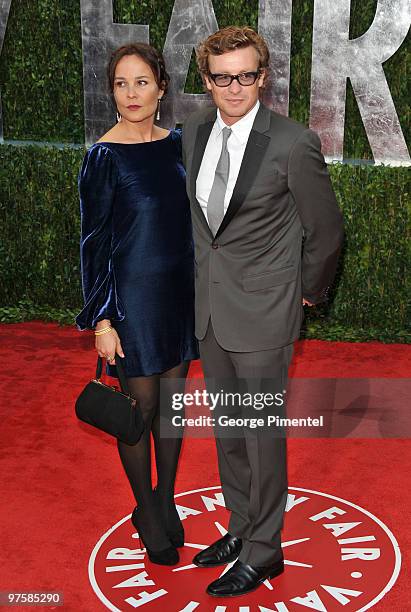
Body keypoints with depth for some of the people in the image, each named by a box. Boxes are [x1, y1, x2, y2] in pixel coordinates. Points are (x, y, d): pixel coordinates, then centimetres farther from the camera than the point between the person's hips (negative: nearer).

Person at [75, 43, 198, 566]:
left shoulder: (176, 144, 4)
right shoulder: (104, 157, -12)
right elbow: (93, 243, -10)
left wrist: (202, 286, 13)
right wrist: (101, 321, -12)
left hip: (181, 291, 5)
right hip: (133, 293, -5)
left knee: (173, 398, 14)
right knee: (142, 405, 7)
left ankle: (166, 501, 32)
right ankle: (147, 515, 26)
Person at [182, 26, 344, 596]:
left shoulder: (293, 144, -17)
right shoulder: (194, 130, 2)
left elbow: (325, 230, -6)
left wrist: (309, 292, 4)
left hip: (263, 312, -6)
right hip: (210, 307, 7)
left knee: (262, 433, 4)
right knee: (227, 428, 18)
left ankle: (263, 551, 22)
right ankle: (242, 528, 37)